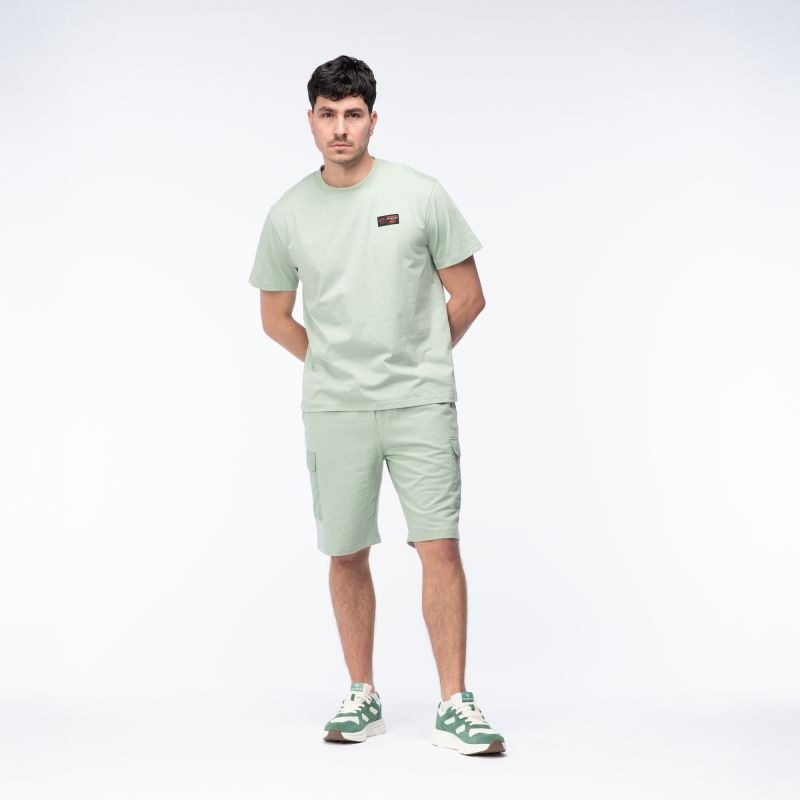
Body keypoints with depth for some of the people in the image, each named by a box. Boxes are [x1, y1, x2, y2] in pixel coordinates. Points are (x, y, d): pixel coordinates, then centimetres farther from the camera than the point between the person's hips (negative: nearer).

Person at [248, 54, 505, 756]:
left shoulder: (421, 195, -1)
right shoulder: (289, 215, 4)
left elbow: (468, 296, 6)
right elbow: (276, 318, 17)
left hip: (421, 402, -2)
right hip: (334, 408, 2)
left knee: (440, 547, -7)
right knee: (347, 555, 7)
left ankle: (455, 708, 1)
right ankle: (362, 698, 21)